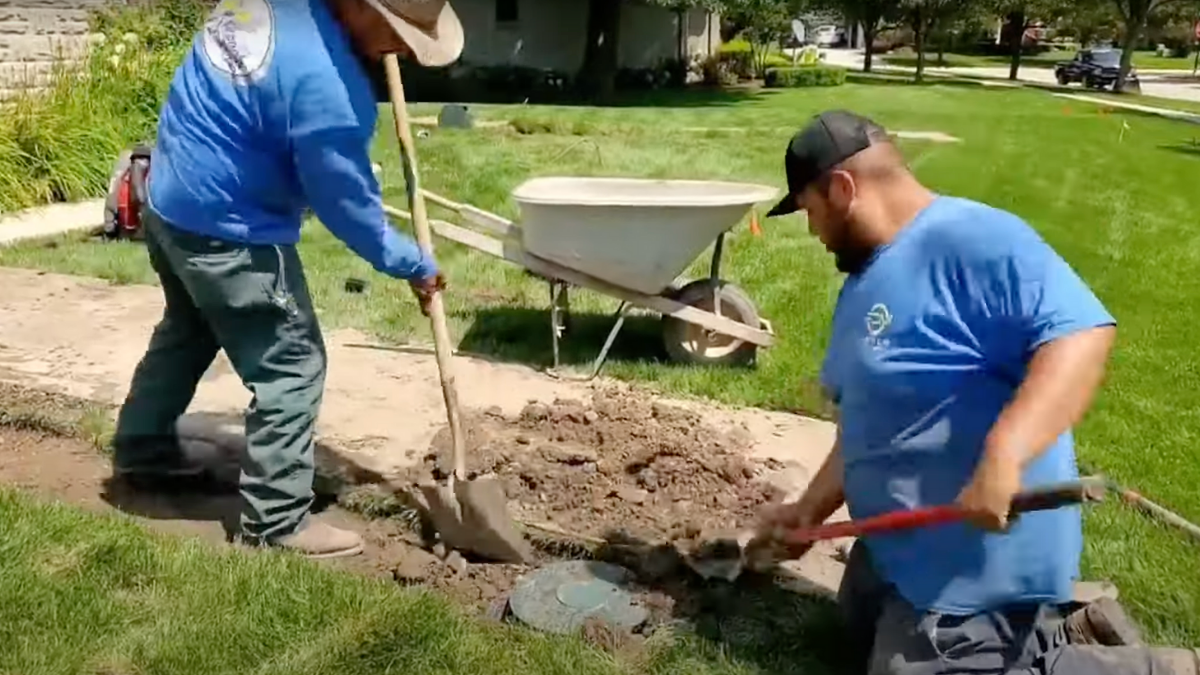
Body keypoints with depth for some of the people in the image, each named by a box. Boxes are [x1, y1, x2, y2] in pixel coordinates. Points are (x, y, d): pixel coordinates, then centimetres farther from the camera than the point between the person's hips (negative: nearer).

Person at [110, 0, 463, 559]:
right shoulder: (329, 89, -30)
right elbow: (349, 207, -18)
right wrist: (415, 266, -5)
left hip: (169, 199, 10)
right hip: (227, 231, -10)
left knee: (187, 331, 29)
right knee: (292, 366, 0)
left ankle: (142, 451, 47)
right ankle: (275, 521, 9)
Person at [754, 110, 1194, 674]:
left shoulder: (969, 239, -22)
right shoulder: (864, 284, 9)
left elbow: (1081, 333, -33)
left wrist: (1003, 457, -42)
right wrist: (812, 507, 12)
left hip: (976, 553, -11)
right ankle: (1051, 624, 23)